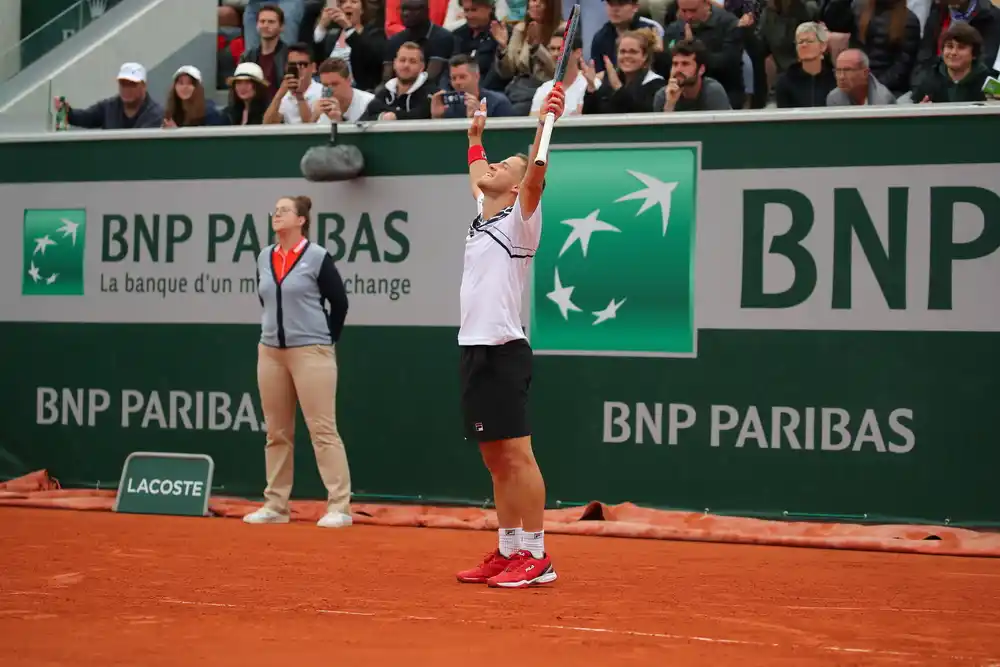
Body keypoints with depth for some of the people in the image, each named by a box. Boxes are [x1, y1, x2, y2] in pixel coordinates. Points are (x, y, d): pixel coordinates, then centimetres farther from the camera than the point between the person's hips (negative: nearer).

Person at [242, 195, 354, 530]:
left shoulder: (317, 257, -7)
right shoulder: (264, 258, 9)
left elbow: (339, 302, -2)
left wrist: (325, 341, 1)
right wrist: (274, 331, 15)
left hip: (310, 352, -6)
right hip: (270, 352, 6)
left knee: (322, 430, -8)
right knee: (276, 433, 10)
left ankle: (339, 507, -6)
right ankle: (275, 505, 16)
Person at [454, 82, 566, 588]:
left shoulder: (519, 219, -3)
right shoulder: (482, 217, 18)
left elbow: (535, 175, -21)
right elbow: (475, 174, 37)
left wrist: (546, 121, -30)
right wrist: (475, 136, 46)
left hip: (503, 351, -8)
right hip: (474, 349, 8)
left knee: (516, 454, -8)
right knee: (494, 459, 10)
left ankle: (537, 557, -6)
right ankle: (508, 551, 16)